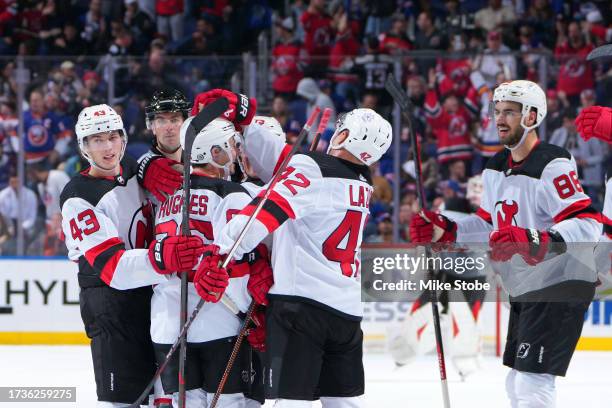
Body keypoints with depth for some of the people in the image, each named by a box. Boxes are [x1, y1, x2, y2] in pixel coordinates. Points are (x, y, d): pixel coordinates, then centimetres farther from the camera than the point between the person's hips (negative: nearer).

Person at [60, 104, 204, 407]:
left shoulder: (137, 171, 4)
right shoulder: (78, 198, -17)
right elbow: (112, 267, -29)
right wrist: (159, 258, -45)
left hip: (152, 292, 7)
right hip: (111, 302, -7)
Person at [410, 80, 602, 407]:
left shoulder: (551, 166, -20)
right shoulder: (496, 168, 9)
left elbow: (588, 225, -28)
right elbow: (489, 223, 20)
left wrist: (535, 242, -41)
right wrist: (444, 230, 5)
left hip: (560, 286, -10)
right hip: (524, 290, 10)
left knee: (532, 382, -18)